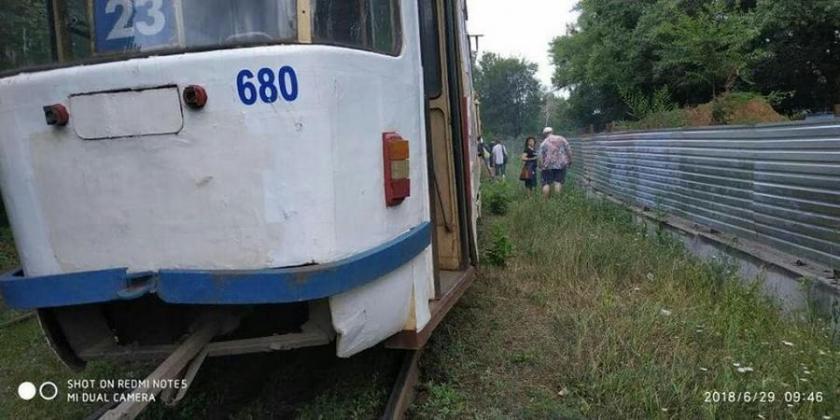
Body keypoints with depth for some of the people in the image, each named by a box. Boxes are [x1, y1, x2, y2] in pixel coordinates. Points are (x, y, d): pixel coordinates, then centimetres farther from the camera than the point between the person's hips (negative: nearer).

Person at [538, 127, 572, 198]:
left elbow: (541, 157, -4)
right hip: (561, 165, 2)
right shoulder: (561, 139, 7)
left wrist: (541, 166, 6)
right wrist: (569, 161, 14)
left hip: (548, 166, -2)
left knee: (546, 183, 3)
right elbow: (568, 150, 5)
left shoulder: (543, 143, 2)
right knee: (558, 182, 6)